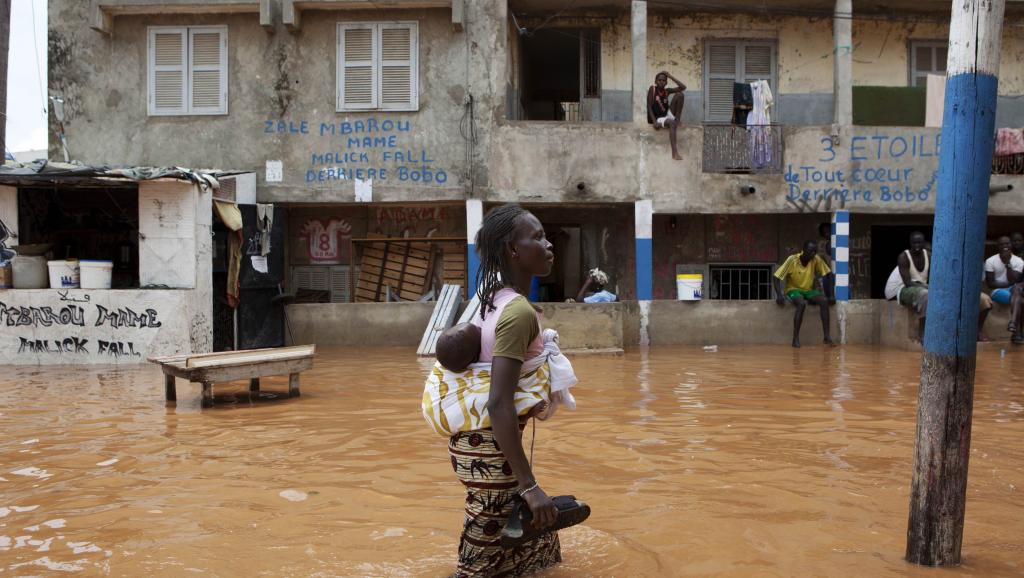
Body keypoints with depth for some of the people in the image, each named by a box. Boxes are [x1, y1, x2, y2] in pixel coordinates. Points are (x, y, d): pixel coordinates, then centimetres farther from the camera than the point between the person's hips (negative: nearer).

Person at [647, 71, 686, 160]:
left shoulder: (667, 91, 7)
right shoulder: (652, 89, -3)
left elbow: (683, 87, -2)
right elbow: (649, 106, -8)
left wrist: (670, 76, -2)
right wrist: (654, 121, -21)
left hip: (668, 115, 5)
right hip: (658, 119, -5)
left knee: (679, 94, -11)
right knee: (672, 123, -40)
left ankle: (677, 121, -13)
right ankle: (675, 153, -47)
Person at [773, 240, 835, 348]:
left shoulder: (816, 259, -10)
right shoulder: (792, 260, -19)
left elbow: (828, 274, 0)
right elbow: (776, 277, -19)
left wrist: (831, 295, -7)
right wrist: (779, 295, -32)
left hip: (808, 290, 4)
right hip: (793, 290, -4)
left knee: (824, 301, -26)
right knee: (802, 304, -36)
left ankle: (827, 336, -23)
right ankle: (796, 338, -29)